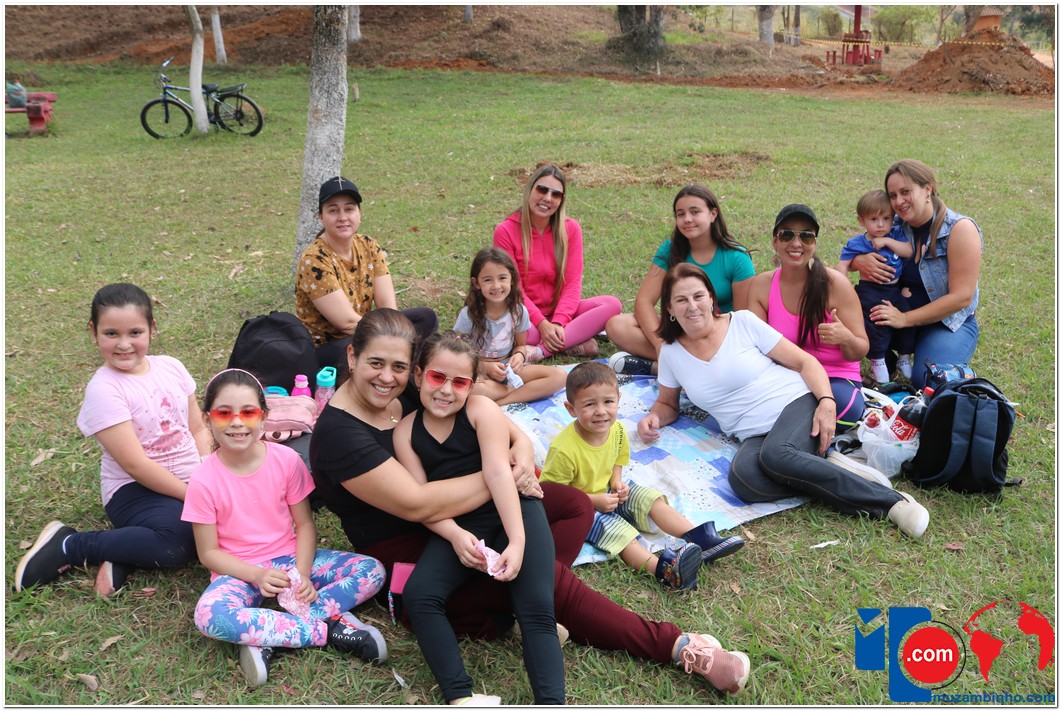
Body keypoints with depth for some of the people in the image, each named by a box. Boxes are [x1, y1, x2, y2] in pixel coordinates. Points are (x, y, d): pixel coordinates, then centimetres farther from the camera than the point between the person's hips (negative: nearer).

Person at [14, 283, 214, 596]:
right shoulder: (103, 390, -13)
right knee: (179, 543, -33)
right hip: (136, 490, -6)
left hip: (191, 480, 6)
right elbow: (135, 464, -17)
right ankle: (69, 545, -7)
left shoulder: (171, 367, 5)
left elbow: (198, 429, 9)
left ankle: (128, 546, -8)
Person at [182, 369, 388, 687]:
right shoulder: (204, 482, -13)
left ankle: (265, 637, -24)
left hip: (291, 558, 3)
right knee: (209, 615, -36)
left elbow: (305, 523, -1)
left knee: (372, 570, -17)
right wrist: (256, 575, -22)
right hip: (240, 571, -2)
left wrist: (302, 573, -17)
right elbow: (209, 552, -7)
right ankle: (327, 628, -25)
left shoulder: (286, 460, -9)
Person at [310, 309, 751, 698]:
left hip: (457, 515, 8)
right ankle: (675, 647, -9)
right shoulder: (338, 434, -24)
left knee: (575, 506, -1)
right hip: (404, 548, -8)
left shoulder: (414, 391, -3)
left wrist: (521, 444, -20)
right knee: (548, 575, -20)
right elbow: (415, 505, -31)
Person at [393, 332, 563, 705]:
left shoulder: (481, 409, -4)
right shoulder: (406, 431, 5)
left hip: (514, 511, -2)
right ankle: (460, 697, -24)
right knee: (418, 595, -22)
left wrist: (517, 541, -26)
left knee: (536, 609, -20)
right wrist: (455, 535, -21)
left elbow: (498, 472, -15)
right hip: (458, 527, 3)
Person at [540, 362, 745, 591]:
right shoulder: (563, 449, -32)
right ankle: (664, 569, -47)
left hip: (607, 491, 8)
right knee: (616, 530, -27)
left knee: (650, 498, -6)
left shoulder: (616, 429, -9)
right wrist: (594, 501, -25)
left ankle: (701, 539, -10)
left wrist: (616, 482, -9)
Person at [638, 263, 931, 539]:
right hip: (756, 436, 2)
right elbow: (667, 403, 23)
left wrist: (827, 402, -16)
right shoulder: (671, 353, 9)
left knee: (774, 455, -37)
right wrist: (654, 418, -1)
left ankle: (890, 500, -26)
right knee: (742, 477, -33)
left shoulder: (743, 322, 1)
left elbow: (804, 361, 1)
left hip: (797, 404, -2)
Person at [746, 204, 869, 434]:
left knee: (842, 404, -37)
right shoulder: (761, 285, -1)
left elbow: (860, 352, -4)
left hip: (836, 379, -2)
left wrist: (845, 338, -28)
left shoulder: (835, 283, -9)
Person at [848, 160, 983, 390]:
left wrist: (905, 319, -23)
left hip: (949, 322, -5)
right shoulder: (895, 225, -2)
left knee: (927, 380, -29)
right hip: (899, 313, 5)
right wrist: (859, 261, -17)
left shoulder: (960, 229, -16)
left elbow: (961, 297, -20)